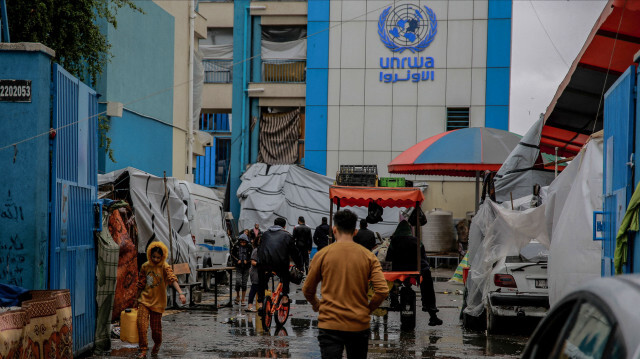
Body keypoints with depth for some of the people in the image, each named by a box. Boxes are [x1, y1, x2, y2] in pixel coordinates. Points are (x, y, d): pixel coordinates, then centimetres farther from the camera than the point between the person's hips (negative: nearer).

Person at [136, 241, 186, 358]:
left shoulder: (164, 267, -10)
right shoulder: (145, 266, 2)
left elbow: (172, 279, -25)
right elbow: (141, 284, 12)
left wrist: (180, 293, -40)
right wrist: (138, 300, 17)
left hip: (157, 301, -2)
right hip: (144, 299, 2)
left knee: (156, 328, 5)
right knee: (141, 323, -14)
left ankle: (157, 344, 37)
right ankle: (142, 349, -3)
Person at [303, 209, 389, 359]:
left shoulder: (322, 255, -3)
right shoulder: (368, 256, -1)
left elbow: (307, 290, 5)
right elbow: (383, 291, -9)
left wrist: (316, 305, 25)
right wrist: (368, 309, 9)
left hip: (330, 325, -2)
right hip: (359, 324, 2)